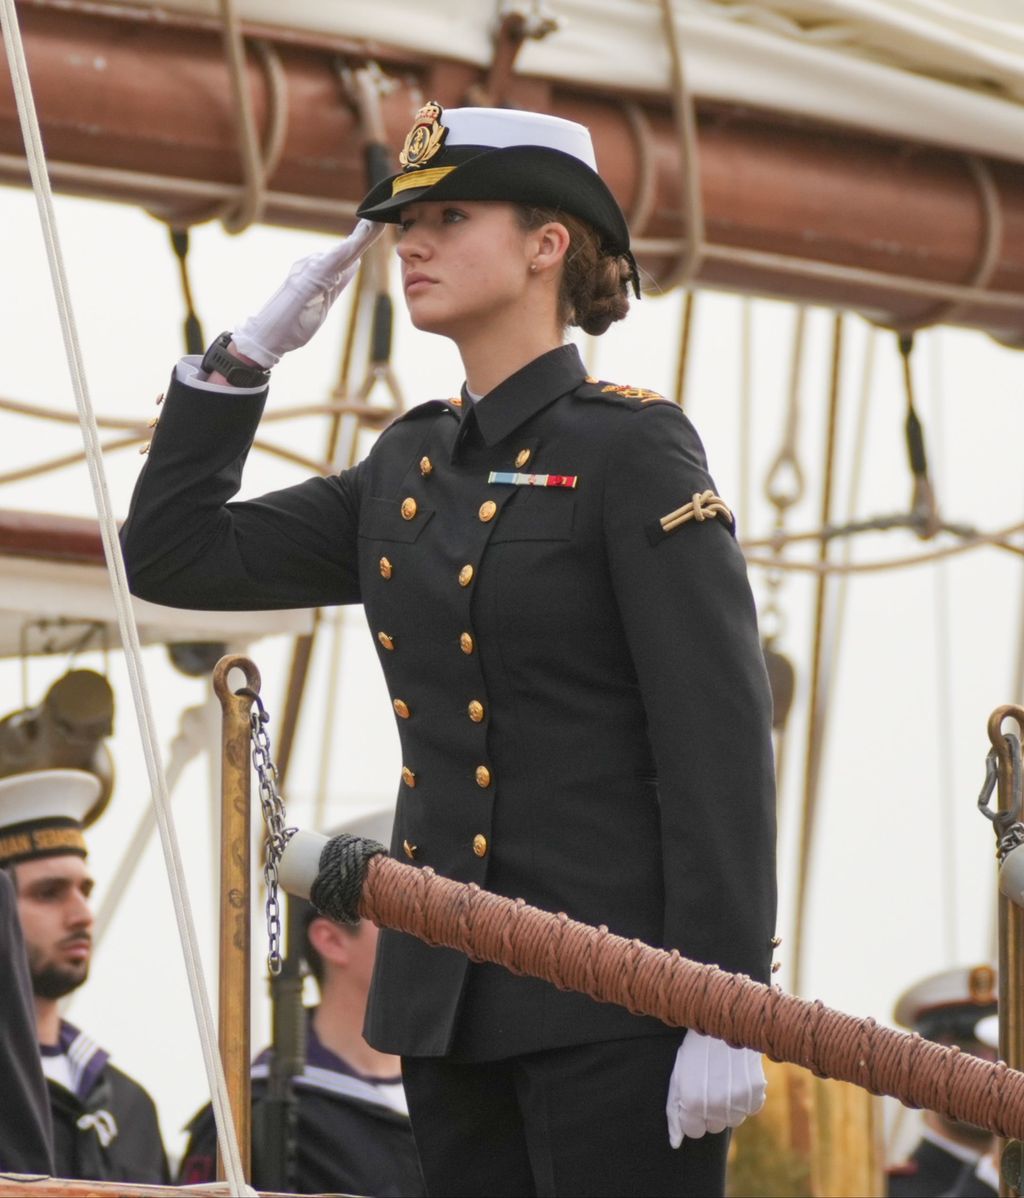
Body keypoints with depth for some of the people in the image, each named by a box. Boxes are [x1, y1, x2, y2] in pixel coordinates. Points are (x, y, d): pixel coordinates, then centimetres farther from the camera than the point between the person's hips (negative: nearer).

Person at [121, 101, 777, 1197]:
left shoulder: (632, 447, -6)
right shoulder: (409, 465, 14)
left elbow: (722, 744, -12)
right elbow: (171, 558, 16)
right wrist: (247, 354, 9)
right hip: (449, 1000, 7)